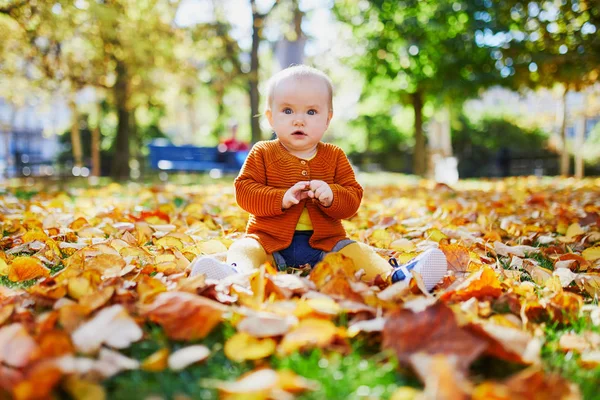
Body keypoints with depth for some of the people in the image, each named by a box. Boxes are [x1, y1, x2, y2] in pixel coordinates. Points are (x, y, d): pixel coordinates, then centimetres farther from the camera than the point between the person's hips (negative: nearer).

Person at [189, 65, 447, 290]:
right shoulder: (262, 153, 3)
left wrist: (331, 196, -22)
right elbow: (244, 191, -7)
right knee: (244, 249, -29)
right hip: (269, 240, -2)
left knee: (358, 253, -21)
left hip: (324, 242, 2)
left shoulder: (335, 157, 8)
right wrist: (281, 198, -23)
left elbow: (353, 199, 2)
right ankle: (238, 274, -59)